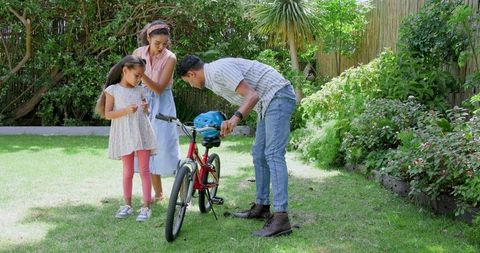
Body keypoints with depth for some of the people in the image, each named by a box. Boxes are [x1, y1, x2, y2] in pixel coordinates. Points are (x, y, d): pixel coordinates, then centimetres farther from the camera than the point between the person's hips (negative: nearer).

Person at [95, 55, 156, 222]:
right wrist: (126, 110, -20)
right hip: (124, 135, -2)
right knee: (128, 172, 7)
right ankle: (127, 205, 19)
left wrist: (146, 109, -6)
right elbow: (108, 114, -7)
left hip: (142, 134, 2)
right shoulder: (112, 90, -2)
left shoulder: (140, 90, 9)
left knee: (144, 170, -1)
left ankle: (146, 207, 2)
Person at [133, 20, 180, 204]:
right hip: (143, 103, 4)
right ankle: (158, 193, 18)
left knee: (166, 147, -10)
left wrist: (142, 75, -32)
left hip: (162, 105, -4)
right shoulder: (138, 53, -3)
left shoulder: (170, 58, -14)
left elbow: (159, 88, -19)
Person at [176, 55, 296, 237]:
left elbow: (252, 95, -23)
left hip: (278, 96, -11)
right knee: (259, 155, 14)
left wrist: (236, 117, -38)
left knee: (273, 155, -18)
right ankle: (262, 207, 23)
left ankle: (281, 219, -24)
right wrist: (229, 125, 22)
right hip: (268, 102, 11)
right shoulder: (213, 78, 15)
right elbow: (243, 99, 21)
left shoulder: (219, 70, -16)